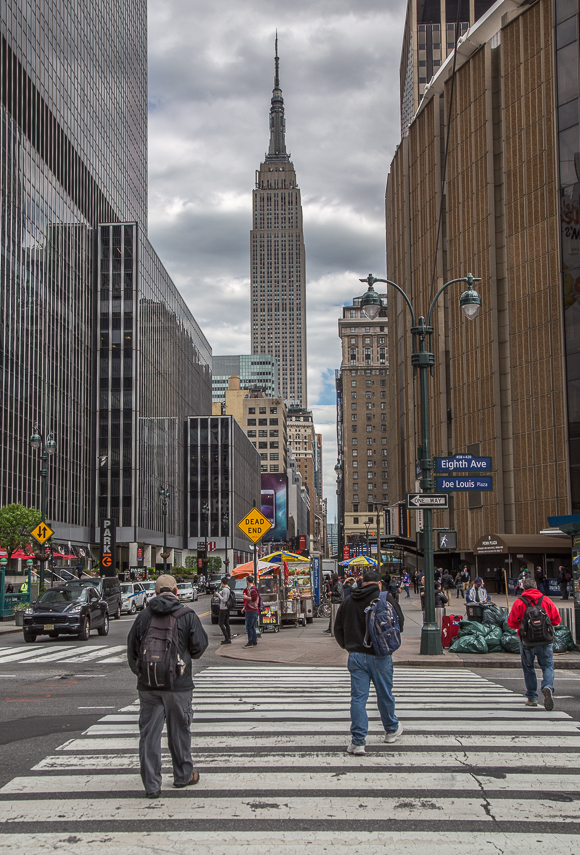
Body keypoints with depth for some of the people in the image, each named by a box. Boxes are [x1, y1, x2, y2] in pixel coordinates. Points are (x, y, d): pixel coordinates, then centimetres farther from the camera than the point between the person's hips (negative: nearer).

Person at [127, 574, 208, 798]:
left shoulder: (144, 615, 4)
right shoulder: (187, 615, -3)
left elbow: (132, 649, 9)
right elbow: (199, 646, -2)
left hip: (147, 684, 2)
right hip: (178, 683, -2)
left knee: (149, 733, 4)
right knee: (179, 730, 13)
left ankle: (151, 785, 4)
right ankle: (183, 775, 26)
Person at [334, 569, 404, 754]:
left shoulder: (349, 601, 4)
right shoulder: (385, 598, -6)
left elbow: (338, 628, 11)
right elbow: (399, 623, -2)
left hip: (356, 655, 2)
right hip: (380, 655, -2)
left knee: (358, 697, 2)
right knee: (384, 695, 14)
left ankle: (358, 741, -1)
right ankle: (392, 730, 34)